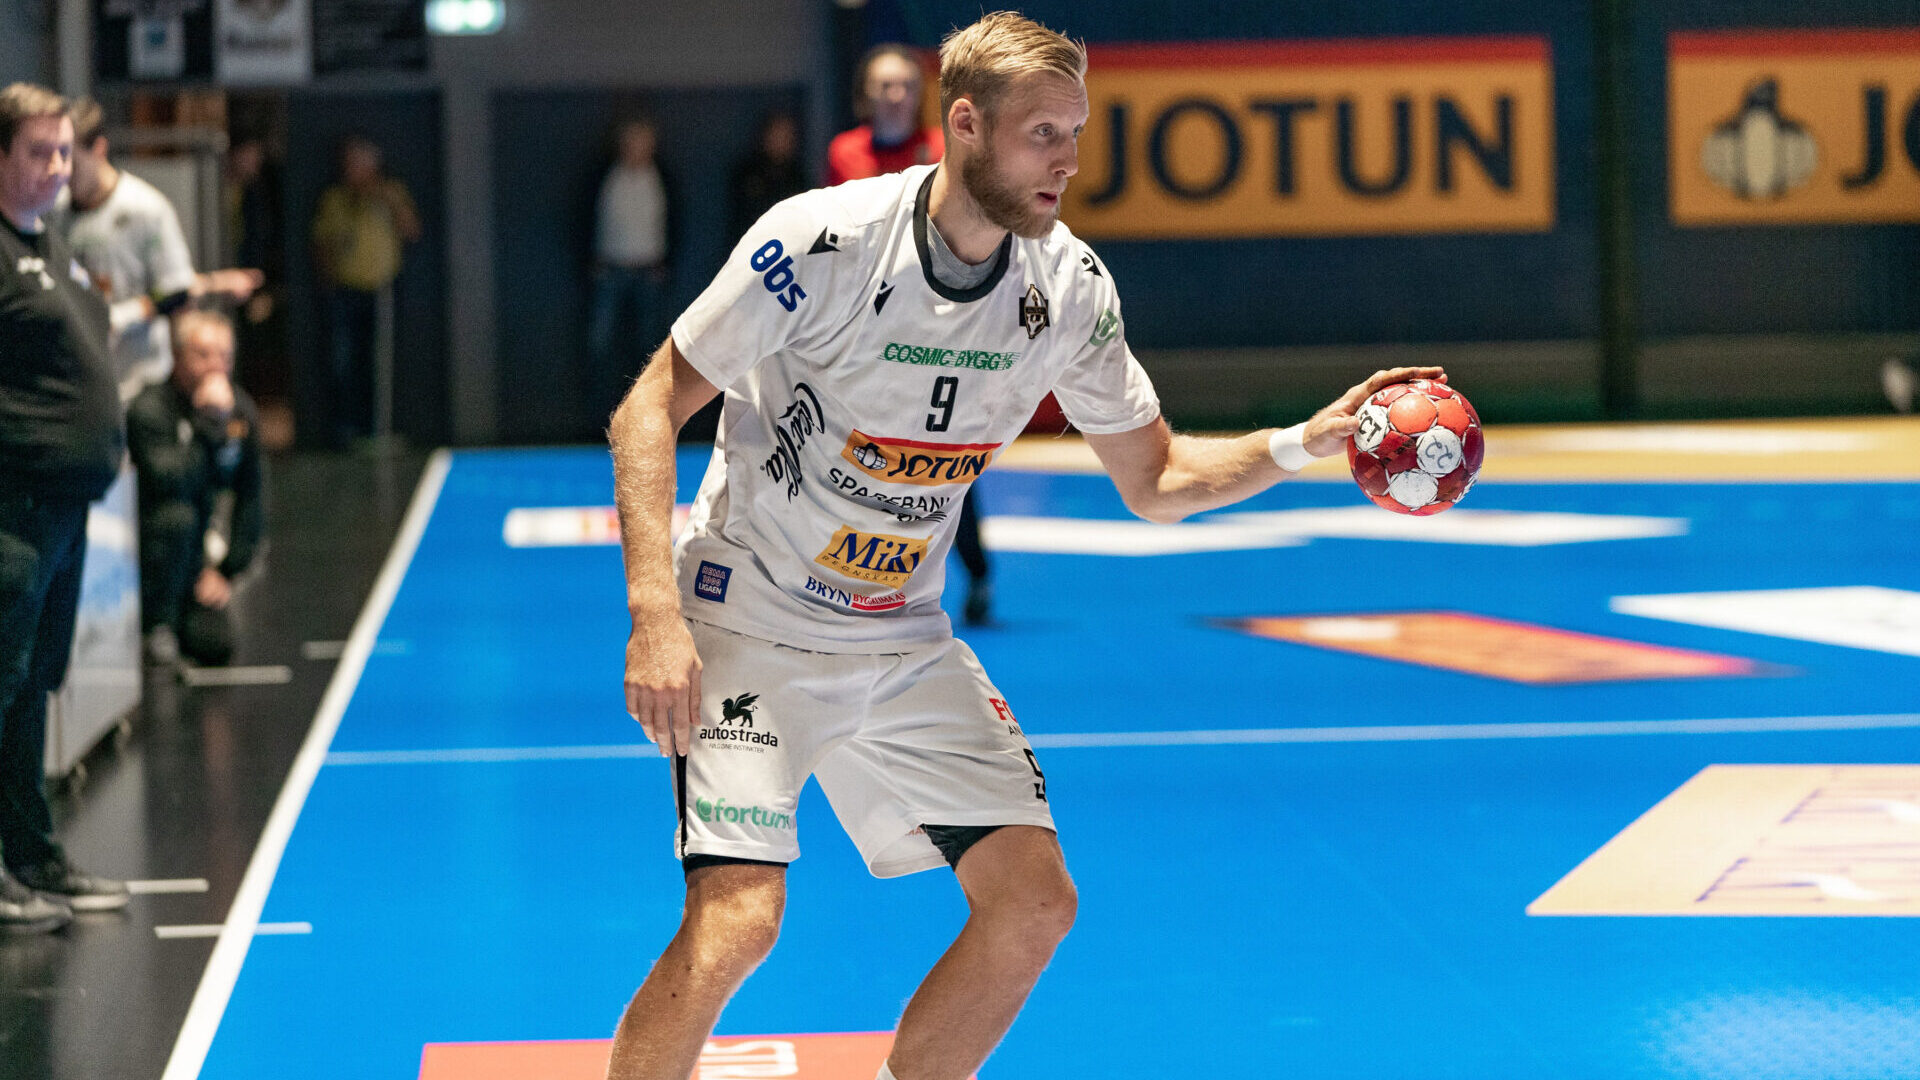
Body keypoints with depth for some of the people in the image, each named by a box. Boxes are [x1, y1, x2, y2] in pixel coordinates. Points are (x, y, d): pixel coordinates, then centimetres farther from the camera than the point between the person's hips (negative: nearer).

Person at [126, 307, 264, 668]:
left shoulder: (241, 411, 0)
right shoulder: (150, 410, -20)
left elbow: (250, 501, 7)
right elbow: (170, 482, -36)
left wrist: (227, 570, 1)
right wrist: (210, 423, -34)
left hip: (190, 556, 5)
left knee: (216, 646, -15)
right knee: (177, 514, -37)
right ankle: (156, 625, -20)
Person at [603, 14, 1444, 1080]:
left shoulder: (1070, 289, -6)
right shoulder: (824, 240, -21)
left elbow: (1154, 479, 6)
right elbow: (649, 409, -16)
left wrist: (1302, 443, -12)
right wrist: (655, 614, -27)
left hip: (904, 642, 6)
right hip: (751, 621, -5)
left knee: (1035, 903, -1)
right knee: (736, 920, -22)